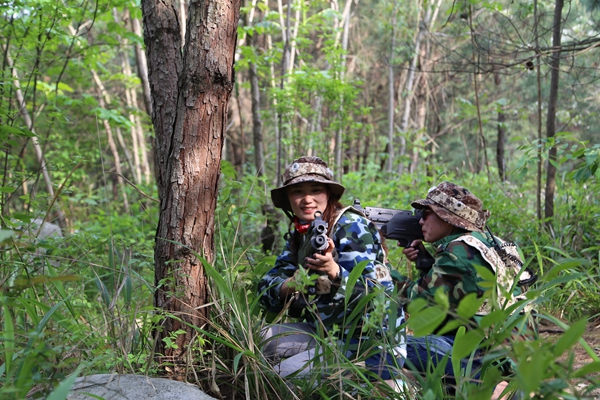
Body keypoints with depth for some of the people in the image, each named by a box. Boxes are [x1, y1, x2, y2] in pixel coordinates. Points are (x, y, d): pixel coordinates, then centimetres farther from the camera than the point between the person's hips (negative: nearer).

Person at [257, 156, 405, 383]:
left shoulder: (351, 227, -15)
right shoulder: (299, 234, 6)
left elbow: (371, 294, -24)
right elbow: (266, 289, -2)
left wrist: (334, 270, -42)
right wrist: (290, 285, -25)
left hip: (372, 346, -7)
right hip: (327, 333, 7)